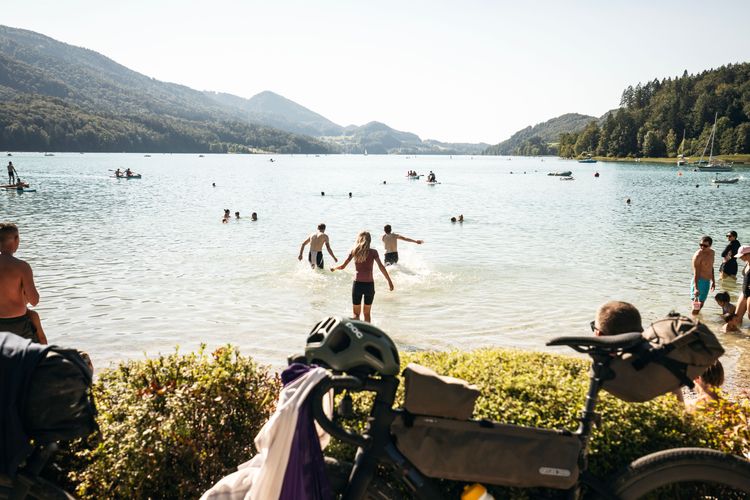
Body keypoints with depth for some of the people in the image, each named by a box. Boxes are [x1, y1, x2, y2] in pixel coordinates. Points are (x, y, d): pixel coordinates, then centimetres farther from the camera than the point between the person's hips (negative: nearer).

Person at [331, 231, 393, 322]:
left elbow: (343, 266, 3)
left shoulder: (354, 251, 0)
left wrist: (334, 268, 23)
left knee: (356, 314, 9)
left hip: (357, 284, 0)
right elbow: (381, 267, -12)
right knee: (367, 313, 16)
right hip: (369, 285, 0)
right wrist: (389, 281, -10)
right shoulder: (373, 252, -3)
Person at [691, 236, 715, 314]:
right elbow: (696, 273, -22)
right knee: (696, 306, -9)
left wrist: (713, 281, 24)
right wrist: (696, 288, -29)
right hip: (699, 281, -8)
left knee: (701, 304, 16)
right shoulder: (698, 255, -17)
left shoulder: (712, 252, 7)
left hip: (707, 282, 8)